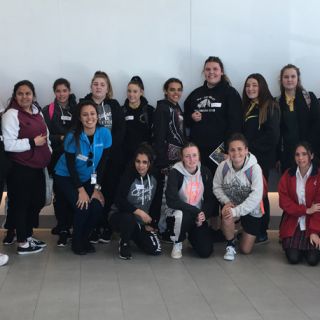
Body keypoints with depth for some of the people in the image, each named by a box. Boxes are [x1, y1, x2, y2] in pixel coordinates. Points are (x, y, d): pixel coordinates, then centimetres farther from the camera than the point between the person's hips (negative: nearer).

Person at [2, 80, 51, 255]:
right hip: (20, 168, -8)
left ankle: (28, 235, 32)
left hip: (37, 166, 8)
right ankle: (22, 243, 14)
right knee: (21, 204, 2)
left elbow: (45, 133, 26)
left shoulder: (37, 111, 11)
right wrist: (32, 142, -21)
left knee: (37, 201, 15)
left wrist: (48, 152, 16)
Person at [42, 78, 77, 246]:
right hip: (56, 158, -1)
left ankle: (64, 226, 10)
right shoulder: (48, 111, 5)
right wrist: (61, 138, -14)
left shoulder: (76, 109, 10)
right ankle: (63, 228, 5)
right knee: (60, 193, -4)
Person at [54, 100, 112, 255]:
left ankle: (85, 238, 13)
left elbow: (102, 163, -8)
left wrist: (97, 188, -9)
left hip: (88, 178, 3)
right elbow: (70, 166, -16)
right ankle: (76, 242, 6)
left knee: (98, 206, -15)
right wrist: (81, 190, -17)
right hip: (66, 177, -3)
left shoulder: (104, 133, -15)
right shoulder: (72, 136, -22)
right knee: (82, 206, -20)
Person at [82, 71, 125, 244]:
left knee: (109, 191, 1)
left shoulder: (114, 106, 9)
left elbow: (120, 129, 1)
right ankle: (93, 227, 7)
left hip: (112, 157, 2)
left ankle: (104, 226, 14)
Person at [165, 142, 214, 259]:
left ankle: (192, 235, 24)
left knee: (206, 251, -12)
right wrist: (196, 211, -24)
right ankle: (177, 244, -7)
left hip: (199, 216, 3)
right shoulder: (175, 173, -14)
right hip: (179, 213, -3)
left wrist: (204, 214, -17)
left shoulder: (205, 172, -2)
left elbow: (210, 199, 3)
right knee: (180, 215, -40)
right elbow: (171, 201, -23)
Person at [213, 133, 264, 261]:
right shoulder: (223, 166, -16)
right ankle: (230, 245, -5)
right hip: (231, 206, 1)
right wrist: (226, 201, -21)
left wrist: (236, 211, -34)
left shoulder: (254, 168, -25)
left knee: (246, 250, 4)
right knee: (226, 217, -37)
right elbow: (217, 187, -4)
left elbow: (256, 196, -28)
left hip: (251, 210, -1)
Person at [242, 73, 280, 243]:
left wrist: (250, 147, -13)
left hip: (262, 158, -6)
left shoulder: (270, 106, -4)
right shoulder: (246, 107, 15)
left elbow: (272, 135, -12)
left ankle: (261, 232, 9)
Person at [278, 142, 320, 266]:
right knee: (293, 258, -14)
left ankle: (309, 243, 18)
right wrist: (306, 210, -16)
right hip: (293, 223, 1)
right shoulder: (288, 175, 0)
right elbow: (284, 201, -5)